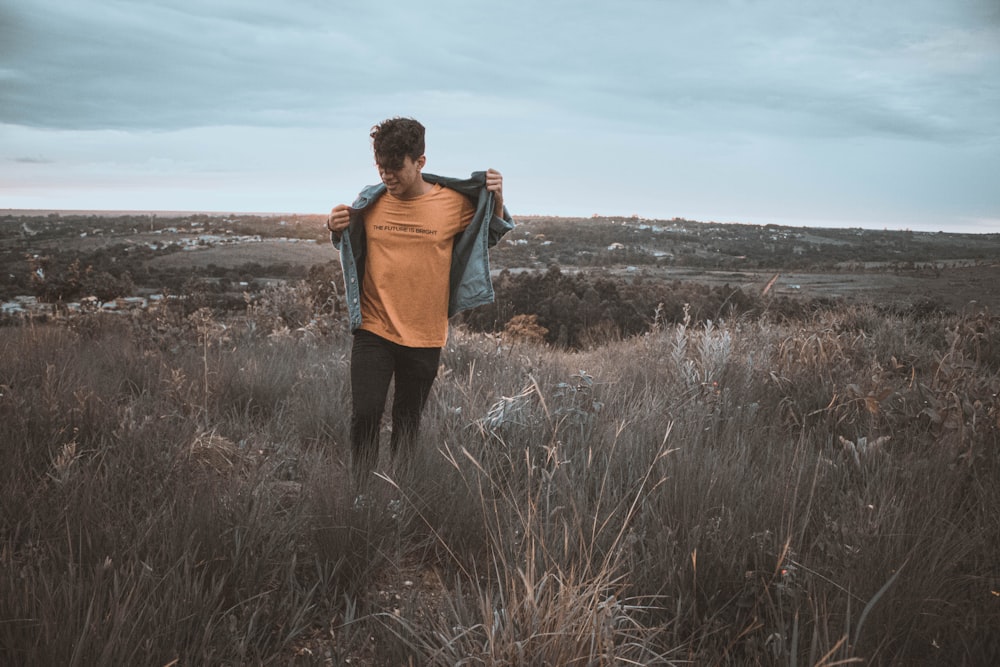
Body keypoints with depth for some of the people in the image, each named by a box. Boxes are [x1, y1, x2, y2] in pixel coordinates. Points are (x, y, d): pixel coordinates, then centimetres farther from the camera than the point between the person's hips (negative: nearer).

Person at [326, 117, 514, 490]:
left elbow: (488, 239, 12)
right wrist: (336, 229, -7)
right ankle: (361, 494, 10)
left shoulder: (454, 203, -6)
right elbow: (350, 248, 16)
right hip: (373, 330, 0)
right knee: (364, 416, -7)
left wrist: (496, 201, -6)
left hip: (425, 337, 0)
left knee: (407, 426, 12)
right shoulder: (370, 202, -2)